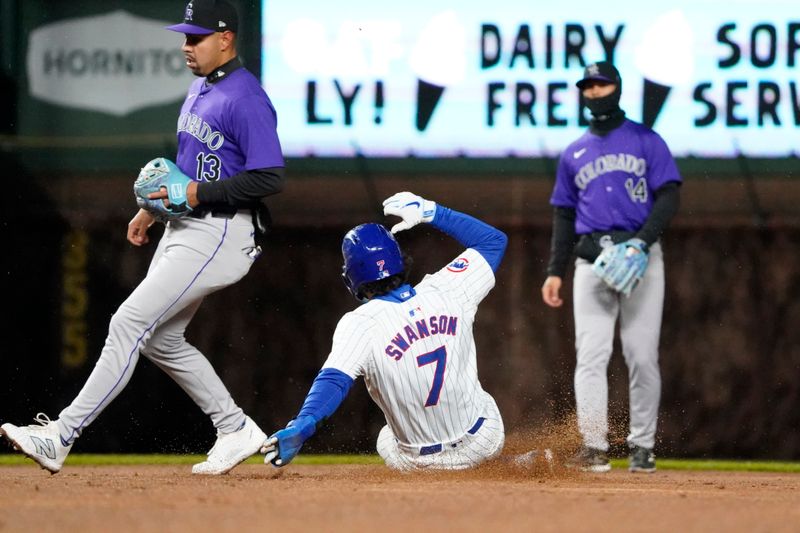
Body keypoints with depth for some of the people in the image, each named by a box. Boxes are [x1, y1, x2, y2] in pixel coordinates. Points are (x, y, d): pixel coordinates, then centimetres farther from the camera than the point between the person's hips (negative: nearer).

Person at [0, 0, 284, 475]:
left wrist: (197, 193, -23)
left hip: (220, 235, -11)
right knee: (160, 339, 14)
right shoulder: (201, 89, 13)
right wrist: (153, 208, 22)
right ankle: (236, 430, 22)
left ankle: (61, 438, -15)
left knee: (129, 324, -14)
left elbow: (271, 177, -24)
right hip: (185, 228, 11)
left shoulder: (245, 99, -18)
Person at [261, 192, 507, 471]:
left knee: (387, 441, 36)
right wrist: (429, 212, 3)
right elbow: (493, 240, 4)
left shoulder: (360, 324, -21)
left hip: (421, 462, -1)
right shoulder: (447, 291, -12)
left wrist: (301, 427, -51)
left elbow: (334, 380, -38)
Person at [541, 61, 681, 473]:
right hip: (591, 259, 3)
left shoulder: (646, 141, 7)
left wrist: (643, 241, -16)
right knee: (590, 355, -8)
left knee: (641, 355, -4)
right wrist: (554, 270, 10)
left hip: (640, 255, -3)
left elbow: (668, 197, -1)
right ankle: (593, 447, -11)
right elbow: (563, 216, 20)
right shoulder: (573, 154, 18)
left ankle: (642, 447, 2)